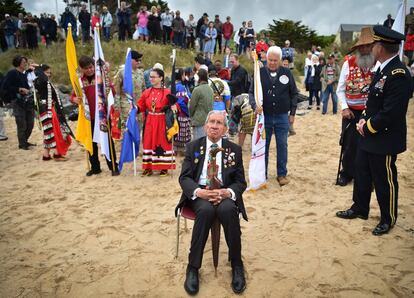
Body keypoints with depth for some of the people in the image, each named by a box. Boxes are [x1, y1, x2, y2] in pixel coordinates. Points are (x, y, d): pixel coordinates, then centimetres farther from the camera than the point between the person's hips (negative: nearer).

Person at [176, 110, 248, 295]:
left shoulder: (234, 149, 8)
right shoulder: (193, 147, 8)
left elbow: (240, 182, 5)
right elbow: (184, 177, 1)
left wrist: (227, 192, -19)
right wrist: (198, 191, -21)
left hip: (224, 193, 1)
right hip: (199, 193, 0)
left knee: (228, 209, -34)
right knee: (206, 210, -35)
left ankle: (236, 265, -14)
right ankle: (193, 267, -21)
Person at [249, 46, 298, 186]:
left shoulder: (287, 73, 2)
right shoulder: (260, 73, -2)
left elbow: (294, 93, 7)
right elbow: (251, 92, -1)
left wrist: (292, 113, 4)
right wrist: (255, 105, -20)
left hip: (282, 117, 1)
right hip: (264, 116, 0)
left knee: (282, 146, 5)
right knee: (263, 146, 8)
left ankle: (282, 174, 17)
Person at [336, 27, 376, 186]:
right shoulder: (348, 64, -3)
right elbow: (340, 90, 2)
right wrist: (344, 108, -7)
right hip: (351, 112, 1)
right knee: (349, 144, 10)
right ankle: (347, 173, 29)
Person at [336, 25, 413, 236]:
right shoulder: (382, 70, 6)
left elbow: (390, 114, -26)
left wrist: (367, 127, -14)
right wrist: (364, 120, 1)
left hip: (384, 141, -9)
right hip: (368, 137, 9)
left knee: (384, 181, 8)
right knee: (361, 173, 19)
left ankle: (388, 219, 29)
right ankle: (359, 209, 38)